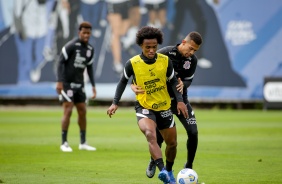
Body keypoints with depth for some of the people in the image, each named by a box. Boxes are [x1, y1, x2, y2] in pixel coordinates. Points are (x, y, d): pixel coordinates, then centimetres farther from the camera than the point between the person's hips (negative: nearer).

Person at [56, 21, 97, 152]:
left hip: (79, 84, 7)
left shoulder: (90, 49, 8)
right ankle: (64, 143, -4)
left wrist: (93, 86, 12)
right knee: (68, 111, -10)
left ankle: (83, 143, 15)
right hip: (67, 83, -7)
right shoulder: (71, 46, -13)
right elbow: (61, 62, -14)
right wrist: (60, 81, -21)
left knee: (82, 111, 7)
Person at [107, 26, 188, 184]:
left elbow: (173, 81, 4)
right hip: (144, 107, -3)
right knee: (150, 135, -32)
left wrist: (180, 100, -8)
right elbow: (123, 81, 4)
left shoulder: (165, 61, -8)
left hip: (164, 107, 4)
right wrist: (115, 103, -1)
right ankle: (162, 170, -44)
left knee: (172, 143, 12)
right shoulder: (132, 63, -13)